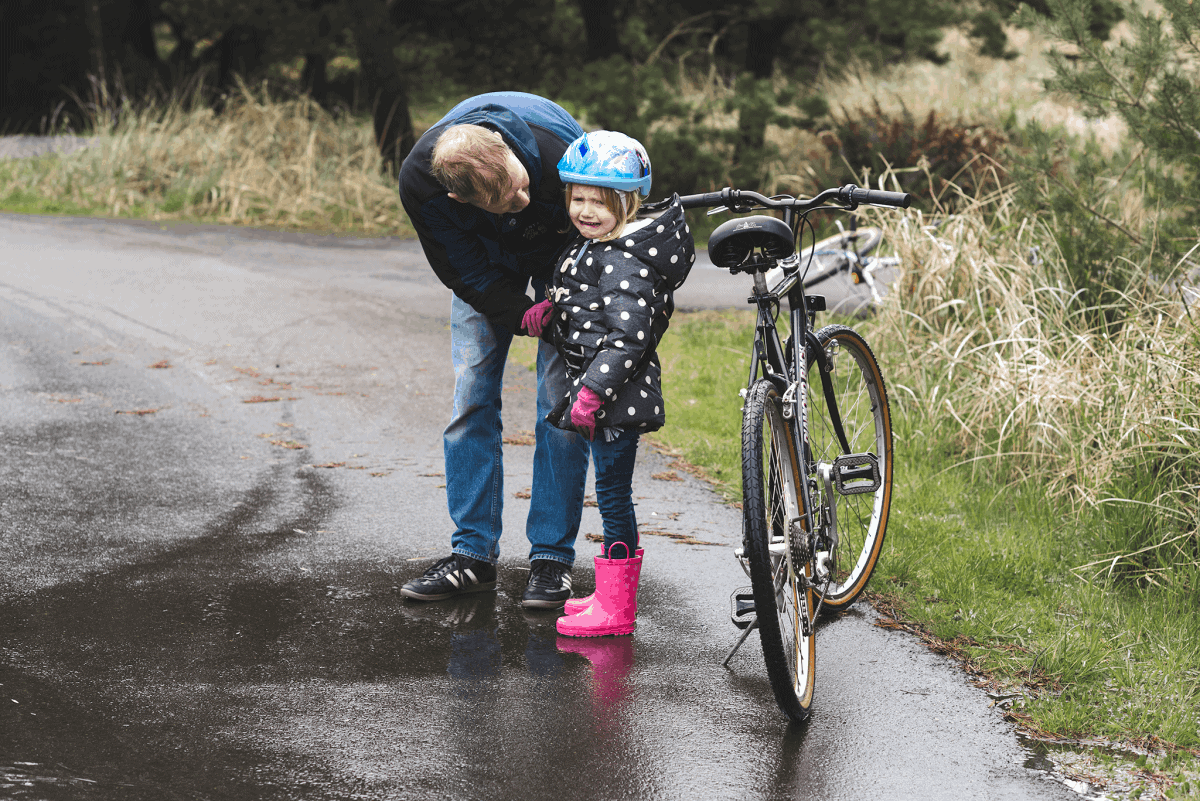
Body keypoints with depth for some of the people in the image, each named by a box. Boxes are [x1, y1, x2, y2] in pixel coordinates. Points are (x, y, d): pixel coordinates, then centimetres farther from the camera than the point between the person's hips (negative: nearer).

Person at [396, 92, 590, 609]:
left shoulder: (563, 155, -43)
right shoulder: (419, 181, -36)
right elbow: (467, 275, -22)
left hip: (561, 255, -2)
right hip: (485, 258, 2)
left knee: (560, 401, -9)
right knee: (471, 396, -3)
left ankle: (552, 558, -1)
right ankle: (472, 555, 5)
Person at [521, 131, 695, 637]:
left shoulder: (625, 263, -19)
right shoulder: (592, 250, 13)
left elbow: (628, 335, -25)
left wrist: (593, 391, -28)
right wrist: (551, 316, 5)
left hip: (616, 399, -10)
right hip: (601, 394, 10)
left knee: (612, 493, -5)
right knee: (611, 494, 17)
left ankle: (615, 611, 1)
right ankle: (611, 595, 27)